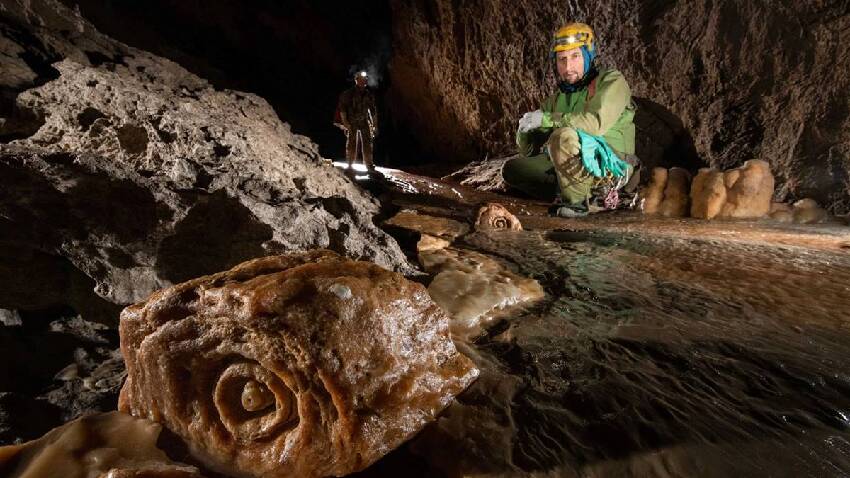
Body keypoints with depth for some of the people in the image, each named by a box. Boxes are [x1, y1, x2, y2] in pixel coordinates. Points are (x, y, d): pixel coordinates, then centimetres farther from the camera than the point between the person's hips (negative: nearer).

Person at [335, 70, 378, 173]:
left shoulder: (369, 94, 8)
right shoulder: (348, 93, -4)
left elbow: (373, 110, 13)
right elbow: (342, 108, -6)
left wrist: (375, 125, 9)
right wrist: (345, 122, -15)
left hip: (365, 122, 3)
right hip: (352, 123, -3)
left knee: (368, 144, 0)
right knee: (351, 144, -2)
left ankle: (369, 165, 7)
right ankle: (350, 165, 9)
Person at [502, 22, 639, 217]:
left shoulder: (612, 81, -3)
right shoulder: (556, 100, 13)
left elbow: (596, 123, -25)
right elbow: (528, 151, 11)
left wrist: (546, 119, -20)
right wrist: (525, 130, -12)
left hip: (611, 166, -7)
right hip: (575, 168, 7)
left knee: (563, 135, -32)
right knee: (512, 169, -1)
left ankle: (577, 201, -14)